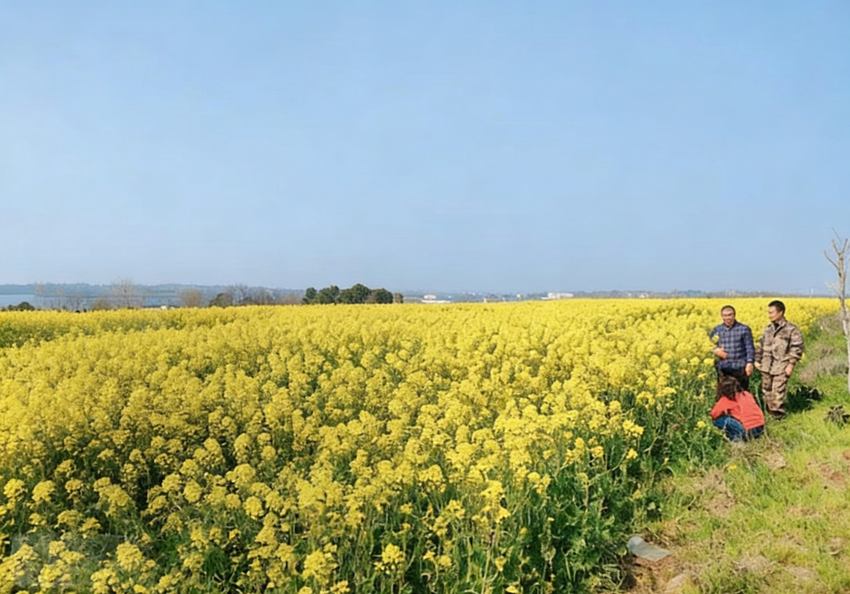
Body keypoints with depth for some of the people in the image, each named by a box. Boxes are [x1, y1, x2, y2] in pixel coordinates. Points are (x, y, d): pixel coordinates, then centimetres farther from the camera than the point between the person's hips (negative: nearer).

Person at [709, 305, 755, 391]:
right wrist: (715, 350, -8)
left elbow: (750, 348, -4)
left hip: (740, 368, -3)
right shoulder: (716, 330, 7)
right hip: (723, 369, 3)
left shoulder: (744, 329, -1)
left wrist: (750, 363, -17)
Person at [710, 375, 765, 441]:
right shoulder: (746, 394, 14)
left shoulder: (726, 399, -4)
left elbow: (714, 415, -2)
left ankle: (736, 438, -4)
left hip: (747, 431, -7)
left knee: (718, 420, 1)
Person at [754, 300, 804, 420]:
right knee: (767, 391, 12)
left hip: (781, 368, -6)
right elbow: (760, 346, 19)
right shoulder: (768, 329, 12)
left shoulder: (791, 329, -6)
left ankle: (778, 415, 4)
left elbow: (797, 348, -8)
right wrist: (757, 360, 15)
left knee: (778, 392, -7)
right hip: (766, 367, 6)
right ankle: (769, 413, 25)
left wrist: (791, 364, -14)